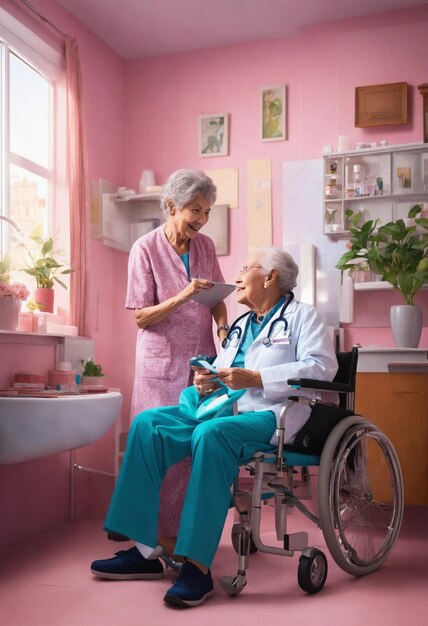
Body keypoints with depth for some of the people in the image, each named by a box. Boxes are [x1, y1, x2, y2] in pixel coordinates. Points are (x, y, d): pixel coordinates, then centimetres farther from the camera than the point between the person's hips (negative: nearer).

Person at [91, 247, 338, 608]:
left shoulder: (301, 316, 5)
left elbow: (322, 366, -12)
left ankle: (198, 567, -29)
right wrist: (205, 383, 2)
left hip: (267, 413, -7)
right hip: (219, 405, 8)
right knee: (147, 423, -12)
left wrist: (255, 378, -18)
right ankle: (145, 551, -10)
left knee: (211, 434, -36)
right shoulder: (240, 325, 28)